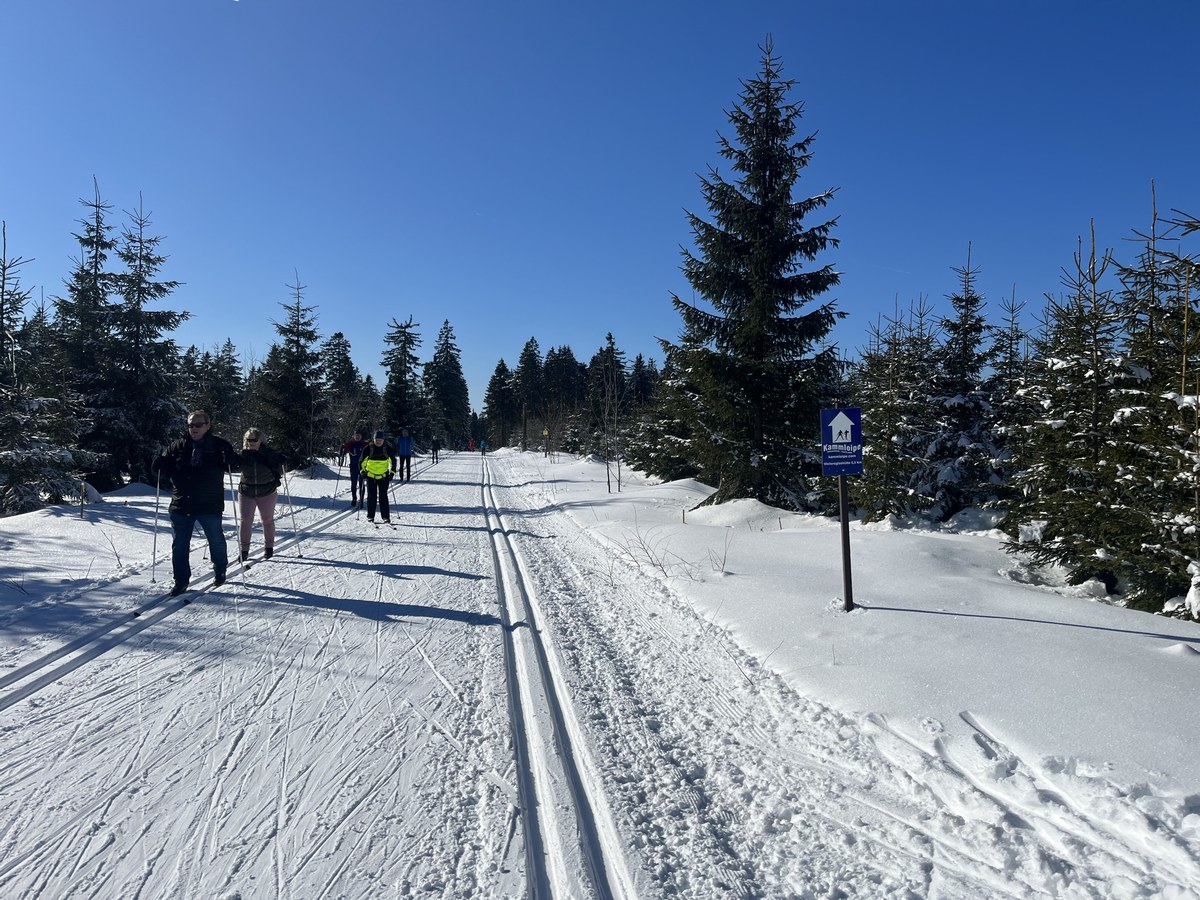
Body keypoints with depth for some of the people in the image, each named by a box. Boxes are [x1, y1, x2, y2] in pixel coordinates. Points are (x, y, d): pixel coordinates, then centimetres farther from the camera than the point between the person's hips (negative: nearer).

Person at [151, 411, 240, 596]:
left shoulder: (219, 446, -3)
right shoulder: (178, 447, 5)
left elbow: (236, 465, -6)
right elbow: (165, 469, 11)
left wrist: (230, 459, -28)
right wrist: (159, 467, -12)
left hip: (209, 505, -3)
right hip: (181, 505, 3)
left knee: (216, 540, 12)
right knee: (180, 544, 6)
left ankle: (220, 572, 33)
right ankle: (181, 580, 17)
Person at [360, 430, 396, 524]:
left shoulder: (388, 448, -4)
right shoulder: (369, 448, -5)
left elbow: (393, 461, 6)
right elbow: (362, 461, 5)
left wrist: (392, 472, -1)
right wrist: (363, 471, -4)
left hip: (384, 476, -1)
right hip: (371, 476, 1)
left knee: (383, 496, -4)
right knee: (371, 496, 4)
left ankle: (386, 517, -2)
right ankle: (370, 516, 13)